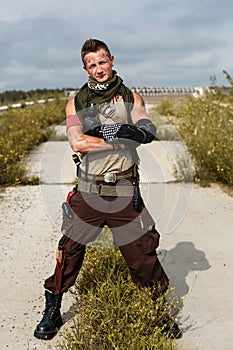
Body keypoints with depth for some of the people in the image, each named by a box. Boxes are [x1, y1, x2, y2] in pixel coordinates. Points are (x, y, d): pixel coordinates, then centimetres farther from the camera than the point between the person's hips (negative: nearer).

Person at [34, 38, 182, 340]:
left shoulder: (130, 98, 8)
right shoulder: (76, 103, 7)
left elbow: (148, 131, -10)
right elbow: (77, 143, -11)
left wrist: (116, 129, -27)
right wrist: (120, 141, -13)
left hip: (125, 192, 0)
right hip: (88, 190, 1)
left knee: (142, 251, 5)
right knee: (69, 250, 6)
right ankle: (51, 312, 26)